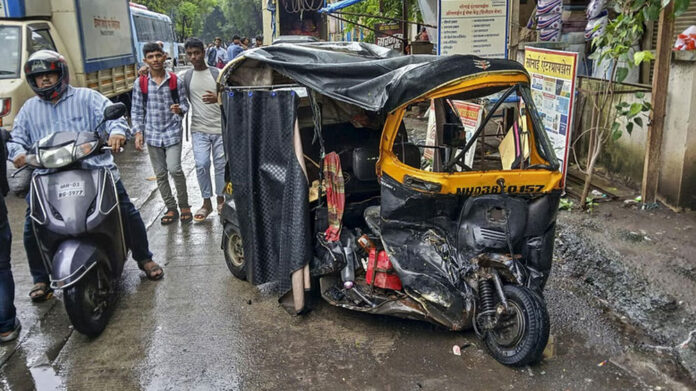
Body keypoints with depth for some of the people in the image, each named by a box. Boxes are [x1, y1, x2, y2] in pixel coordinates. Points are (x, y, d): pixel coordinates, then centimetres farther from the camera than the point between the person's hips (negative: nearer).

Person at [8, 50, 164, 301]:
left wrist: (117, 131, -27)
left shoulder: (87, 97, 9)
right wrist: (18, 153, -5)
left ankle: (144, 258, 13)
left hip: (95, 168, -2)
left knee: (127, 211, -9)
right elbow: (17, 137, 19)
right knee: (33, 222, -10)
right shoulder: (29, 109, 21)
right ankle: (40, 278, 8)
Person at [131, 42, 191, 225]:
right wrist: (138, 132, -4)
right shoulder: (140, 83, 1)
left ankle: (184, 206, 7)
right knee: (160, 174, 8)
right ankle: (171, 209, 21)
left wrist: (179, 109, -20)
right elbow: (136, 110, 5)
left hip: (172, 132, -2)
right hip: (152, 134, 2)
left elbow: (184, 104, 3)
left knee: (174, 169, -14)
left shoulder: (175, 81, -2)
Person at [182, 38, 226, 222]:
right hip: (199, 130, 1)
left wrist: (218, 99, -20)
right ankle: (206, 202, 9)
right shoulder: (185, 76, 6)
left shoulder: (217, 74, 1)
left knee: (220, 164, 6)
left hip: (220, 128, -1)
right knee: (201, 165, -5)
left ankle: (221, 199, 22)